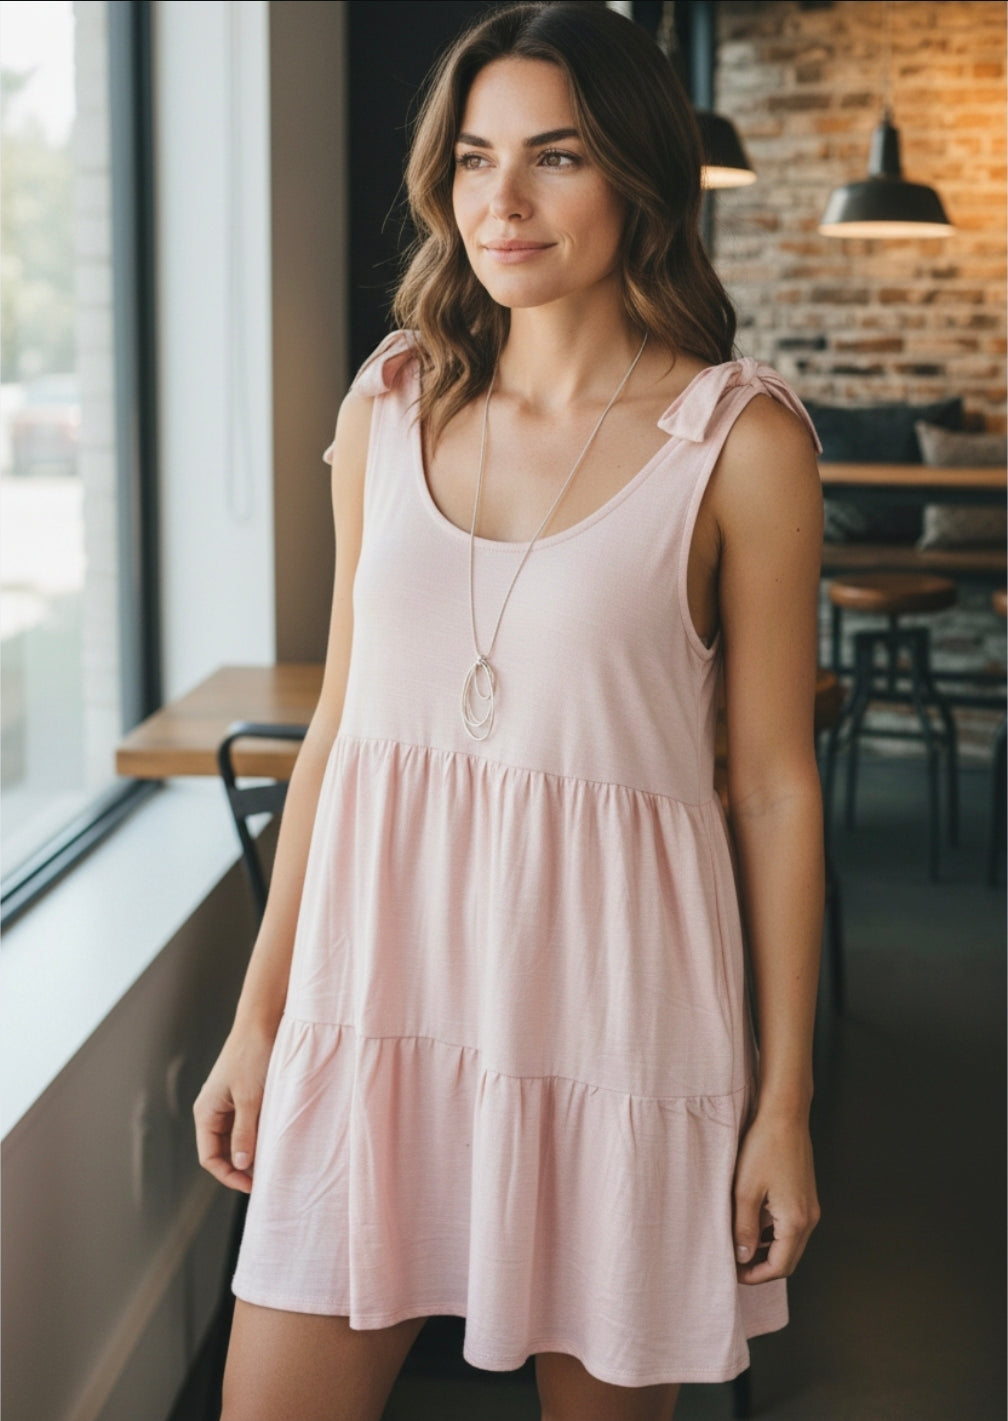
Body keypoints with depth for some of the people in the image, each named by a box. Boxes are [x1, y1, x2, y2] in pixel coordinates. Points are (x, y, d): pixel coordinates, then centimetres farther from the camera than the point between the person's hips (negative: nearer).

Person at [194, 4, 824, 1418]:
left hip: (607, 983, -3)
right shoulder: (391, 403, 5)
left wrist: (784, 1104, -2)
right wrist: (259, 1014, 10)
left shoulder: (741, 439, -6)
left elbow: (775, 783, -3)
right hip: (382, 969, 3)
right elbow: (339, 719, 10)